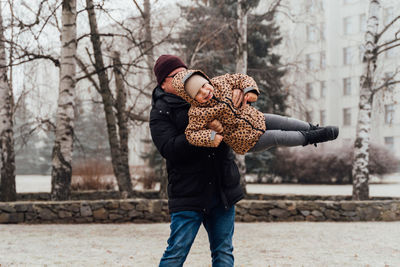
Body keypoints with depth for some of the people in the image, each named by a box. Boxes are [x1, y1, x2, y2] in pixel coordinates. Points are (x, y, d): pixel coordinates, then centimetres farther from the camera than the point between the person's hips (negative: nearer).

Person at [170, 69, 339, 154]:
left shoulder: (220, 82, -7)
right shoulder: (198, 113, -24)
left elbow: (241, 79, 3)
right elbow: (192, 133, -20)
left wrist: (250, 90, -16)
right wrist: (210, 137, -36)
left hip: (255, 118, 6)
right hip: (248, 141, -6)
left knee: (285, 122, 6)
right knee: (277, 137, -11)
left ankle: (312, 128, 27)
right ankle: (309, 138, 7)